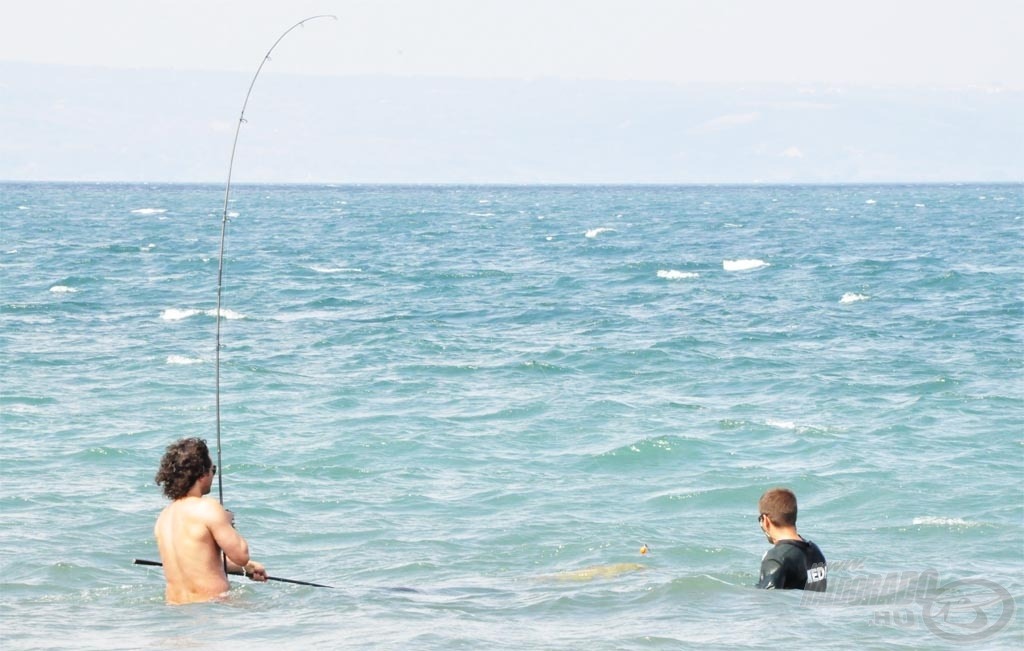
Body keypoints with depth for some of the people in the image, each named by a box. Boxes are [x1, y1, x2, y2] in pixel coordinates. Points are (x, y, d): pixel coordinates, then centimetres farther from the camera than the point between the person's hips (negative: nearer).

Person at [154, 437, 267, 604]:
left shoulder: (164, 516, 16)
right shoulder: (208, 509, -10)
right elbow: (241, 555, -8)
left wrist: (246, 568, 33)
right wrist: (228, 524, 11)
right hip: (211, 603, -8)